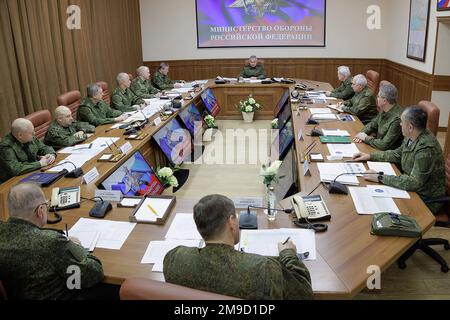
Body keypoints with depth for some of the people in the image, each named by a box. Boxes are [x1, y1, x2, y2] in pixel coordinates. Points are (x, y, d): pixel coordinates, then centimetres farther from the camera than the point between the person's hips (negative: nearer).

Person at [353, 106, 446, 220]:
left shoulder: (426, 148, -30)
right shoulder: (411, 138, -4)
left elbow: (414, 182, -31)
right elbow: (398, 154, 14)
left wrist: (380, 178, -29)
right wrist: (369, 156, 7)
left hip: (425, 199, -8)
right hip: (411, 188, 8)